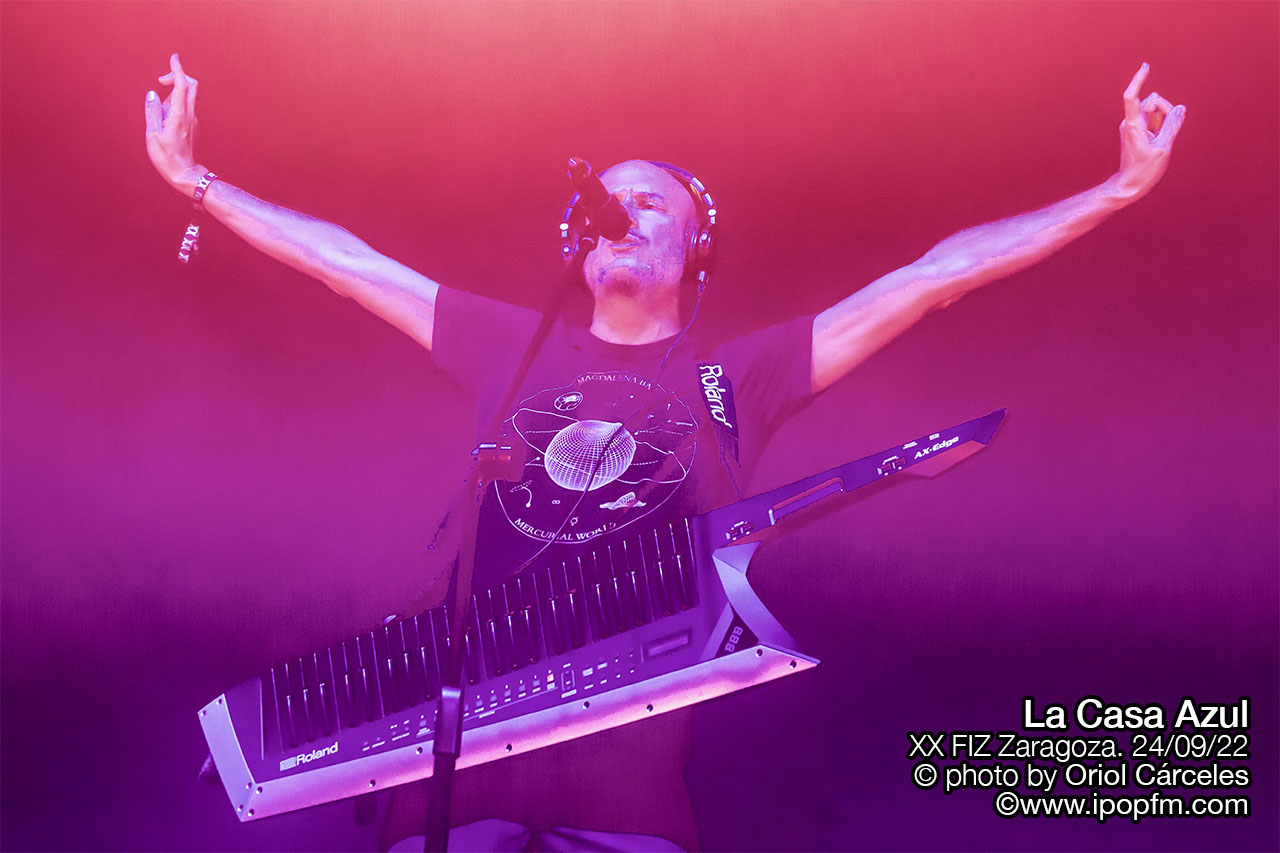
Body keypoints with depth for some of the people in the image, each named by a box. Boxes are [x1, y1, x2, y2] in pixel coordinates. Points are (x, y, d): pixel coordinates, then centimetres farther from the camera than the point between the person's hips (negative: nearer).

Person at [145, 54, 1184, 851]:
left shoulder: (738, 374, 8)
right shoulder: (511, 346, 14)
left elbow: (934, 274, 4)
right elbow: (348, 260, 18)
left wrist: (1122, 187, 4)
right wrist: (196, 180, 21)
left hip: (632, 739, -1)